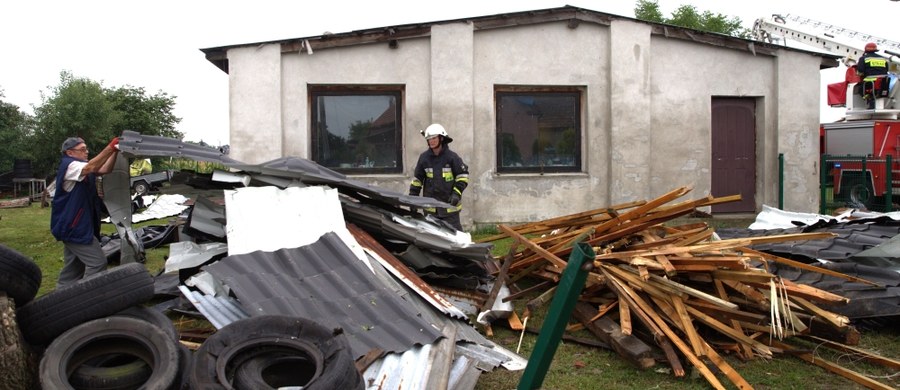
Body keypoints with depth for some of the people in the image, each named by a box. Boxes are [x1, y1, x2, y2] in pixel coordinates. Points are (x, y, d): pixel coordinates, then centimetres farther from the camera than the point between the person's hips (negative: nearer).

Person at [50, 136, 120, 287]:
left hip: (75, 225, 10)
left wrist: (115, 151, -11)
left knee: (74, 267, 15)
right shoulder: (69, 166, -14)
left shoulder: (78, 166, 17)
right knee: (98, 262, -13)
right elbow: (91, 167, -34)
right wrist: (110, 147, -38)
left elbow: (104, 170, 5)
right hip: (73, 226, -10)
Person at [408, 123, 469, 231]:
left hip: (449, 204, -3)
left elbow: (463, 175, -1)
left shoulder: (451, 157, -5)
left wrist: (457, 193, -11)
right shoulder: (424, 157, 4)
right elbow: (417, 178, 11)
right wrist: (412, 197, 8)